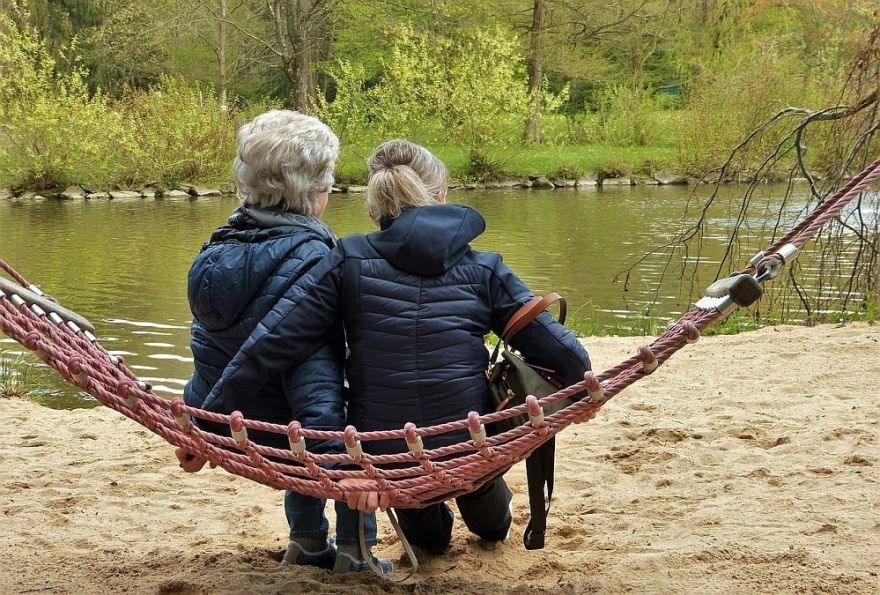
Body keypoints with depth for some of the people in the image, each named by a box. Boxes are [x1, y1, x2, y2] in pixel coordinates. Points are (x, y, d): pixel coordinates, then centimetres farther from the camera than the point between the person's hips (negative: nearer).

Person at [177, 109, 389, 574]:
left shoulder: (220, 249, 2)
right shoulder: (307, 259, -22)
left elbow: (209, 351, 11)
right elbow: (315, 374, -29)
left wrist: (198, 432, 19)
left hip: (231, 430, 7)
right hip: (279, 432, -7)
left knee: (318, 435, 34)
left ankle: (306, 543, 35)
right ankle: (354, 551, 15)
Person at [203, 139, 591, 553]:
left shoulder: (349, 262, -4)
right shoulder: (483, 270, -1)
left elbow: (270, 343, -10)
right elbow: (559, 349, -1)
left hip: (380, 460, 0)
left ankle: (426, 533, 60)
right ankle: (492, 526, 62)